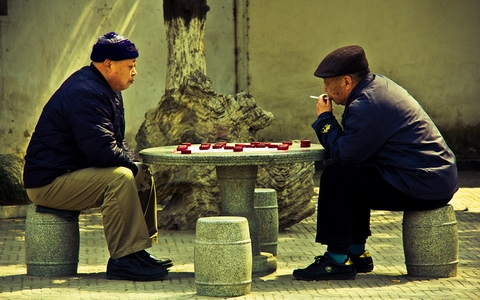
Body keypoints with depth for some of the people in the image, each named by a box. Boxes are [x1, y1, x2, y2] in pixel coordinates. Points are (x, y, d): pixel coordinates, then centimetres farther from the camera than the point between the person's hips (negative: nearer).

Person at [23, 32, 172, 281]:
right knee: (121, 177, -28)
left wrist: (135, 164, 0)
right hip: (49, 183, -11)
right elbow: (103, 151, -29)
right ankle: (122, 260, -25)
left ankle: (138, 252, 8)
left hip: (72, 173, 11)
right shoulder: (86, 94, -22)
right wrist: (135, 166, -13)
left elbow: (117, 143, 19)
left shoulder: (107, 90, 14)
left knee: (141, 176, 10)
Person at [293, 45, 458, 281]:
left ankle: (337, 260, -7)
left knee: (335, 177, -11)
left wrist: (324, 118, -4)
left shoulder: (366, 106, -19)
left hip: (421, 186, -11)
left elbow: (343, 155, -15)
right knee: (353, 177, 23)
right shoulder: (377, 84, 13)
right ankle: (356, 253, 26)